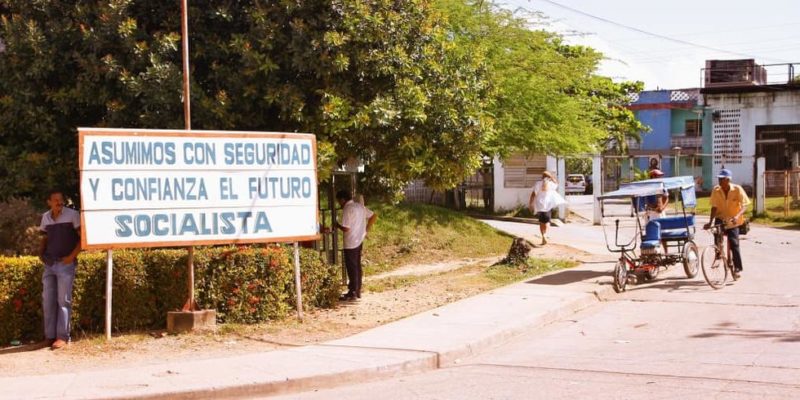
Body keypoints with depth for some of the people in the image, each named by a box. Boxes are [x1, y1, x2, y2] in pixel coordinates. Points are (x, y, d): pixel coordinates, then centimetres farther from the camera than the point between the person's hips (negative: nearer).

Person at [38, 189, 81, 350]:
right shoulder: (45, 217, 9)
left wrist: (72, 256, -12)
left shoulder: (72, 215, -6)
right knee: (48, 300, 4)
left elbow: (83, 237, -6)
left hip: (65, 264, -5)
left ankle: (63, 337, -4)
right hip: (49, 264, 5)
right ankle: (50, 336, 11)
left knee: (63, 300, -6)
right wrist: (41, 252, 6)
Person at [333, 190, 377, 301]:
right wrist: (366, 230, 14)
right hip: (360, 241, 9)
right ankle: (358, 291, 20)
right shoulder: (360, 206, 10)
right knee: (357, 266, 14)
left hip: (351, 243, -9)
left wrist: (338, 224, -1)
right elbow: (374, 216, 15)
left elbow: (345, 228, -21)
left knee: (351, 267, -2)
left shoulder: (347, 209, -16)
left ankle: (353, 293, 2)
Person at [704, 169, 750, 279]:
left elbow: (745, 205, -18)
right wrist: (710, 222, -25)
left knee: (733, 243, -14)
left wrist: (737, 216, -36)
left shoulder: (737, 189, -15)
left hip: (733, 221, -2)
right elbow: (714, 207, -12)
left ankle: (738, 268, -4)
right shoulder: (716, 190, -10)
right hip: (721, 218, 2)